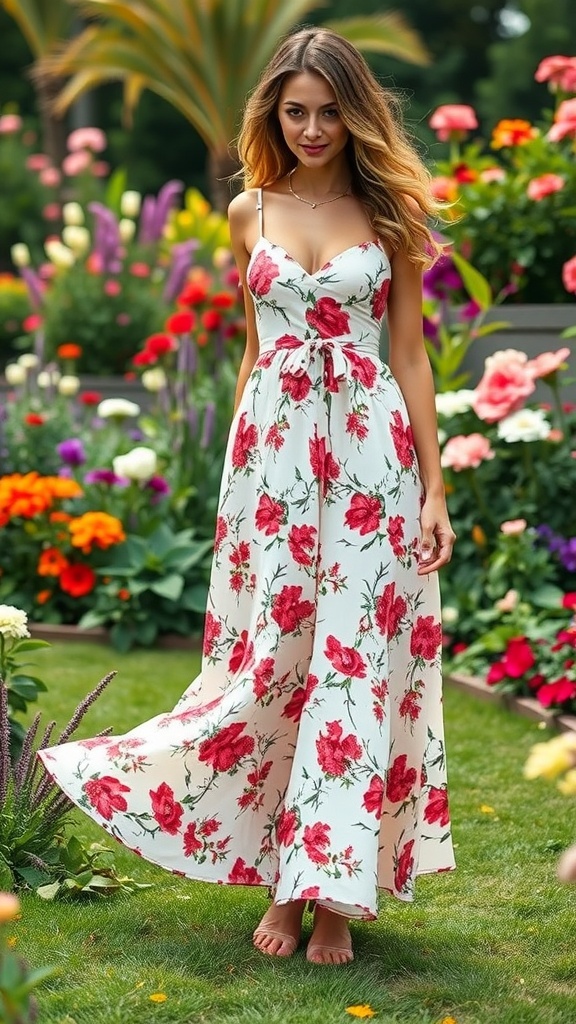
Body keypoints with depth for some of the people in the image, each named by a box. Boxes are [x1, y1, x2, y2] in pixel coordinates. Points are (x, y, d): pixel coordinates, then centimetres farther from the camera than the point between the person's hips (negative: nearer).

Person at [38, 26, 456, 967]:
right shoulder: (250, 211, 9)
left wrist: (435, 488, -1)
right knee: (270, 656, 0)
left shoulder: (391, 211, 4)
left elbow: (409, 353, 4)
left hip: (370, 449, -2)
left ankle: (332, 890, 4)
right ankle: (283, 881, 12)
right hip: (272, 448, 2)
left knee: (354, 656, -3)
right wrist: (238, 471, 15)